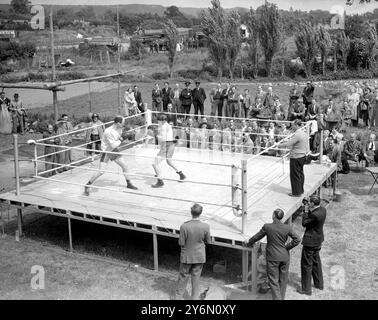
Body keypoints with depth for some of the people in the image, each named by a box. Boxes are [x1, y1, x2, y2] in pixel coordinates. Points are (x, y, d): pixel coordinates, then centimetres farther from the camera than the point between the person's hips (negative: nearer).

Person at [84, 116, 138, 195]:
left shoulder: (119, 129, -7)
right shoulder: (108, 132, -30)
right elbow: (113, 145, -29)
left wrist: (126, 136, -7)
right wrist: (121, 140, -20)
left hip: (114, 150, 7)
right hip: (106, 152, -7)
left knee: (124, 166, 10)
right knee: (101, 171, -12)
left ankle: (128, 183, 29)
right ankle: (87, 186, 3)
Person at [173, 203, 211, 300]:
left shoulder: (184, 226, -24)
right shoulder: (205, 227, -19)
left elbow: (181, 243, -16)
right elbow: (208, 241, -5)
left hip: (187, 256, 0)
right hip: (199, 256, 1)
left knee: (183, 277, 18)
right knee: (196, 278, 17)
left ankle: (177, 296, 34)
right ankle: (195, 297, 29)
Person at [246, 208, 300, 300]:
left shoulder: (267, 227, -13)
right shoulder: (287, 228, -8)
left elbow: (257, 237, 1)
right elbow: (297, 239, -8)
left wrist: (250, 243, 19)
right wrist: (287, 247, 2)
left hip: (273, 257, -3)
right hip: (285, 256, 3)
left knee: (273, 281, 6)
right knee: (283, 280, 18)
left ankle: (277, 298, -2)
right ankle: (281, 298, 30)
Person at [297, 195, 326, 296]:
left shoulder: (315, 214, -31)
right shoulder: (323, 209, -4)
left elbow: (304, 223, -18)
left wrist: (306, 211, -11)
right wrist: (309, 210, -3)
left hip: (311, 241, -10)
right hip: (318, 239, 10)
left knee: (306, 264, 5)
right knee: (316, 261, 25)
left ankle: (306, 289, 16)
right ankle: (319, 284, 40)